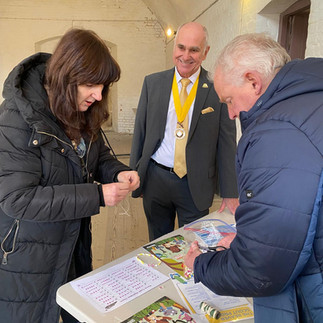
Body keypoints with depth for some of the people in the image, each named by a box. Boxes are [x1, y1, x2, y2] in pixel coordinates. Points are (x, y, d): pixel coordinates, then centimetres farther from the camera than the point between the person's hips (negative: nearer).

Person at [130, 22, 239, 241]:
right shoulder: (153, 83, 1)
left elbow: (227, 144, -4)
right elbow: (140, 131, 5)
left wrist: (230, 193, -4)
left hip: (195, 184, -2)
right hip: (155, 179, 3)